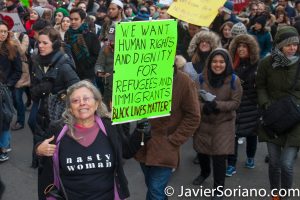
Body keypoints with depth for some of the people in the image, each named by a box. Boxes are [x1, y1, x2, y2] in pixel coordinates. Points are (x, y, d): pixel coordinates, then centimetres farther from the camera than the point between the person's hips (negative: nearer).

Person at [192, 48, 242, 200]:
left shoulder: (234, 80, -11)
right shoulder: (202, 78, -8)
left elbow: (235, 102, -10)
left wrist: (217, 105, -24)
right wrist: (204, 107, -27)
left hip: (223, 123, -2)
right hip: (203, 122, 2)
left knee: (219, 156, -4)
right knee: (201, 151, 17)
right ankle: (204, 172, 50)